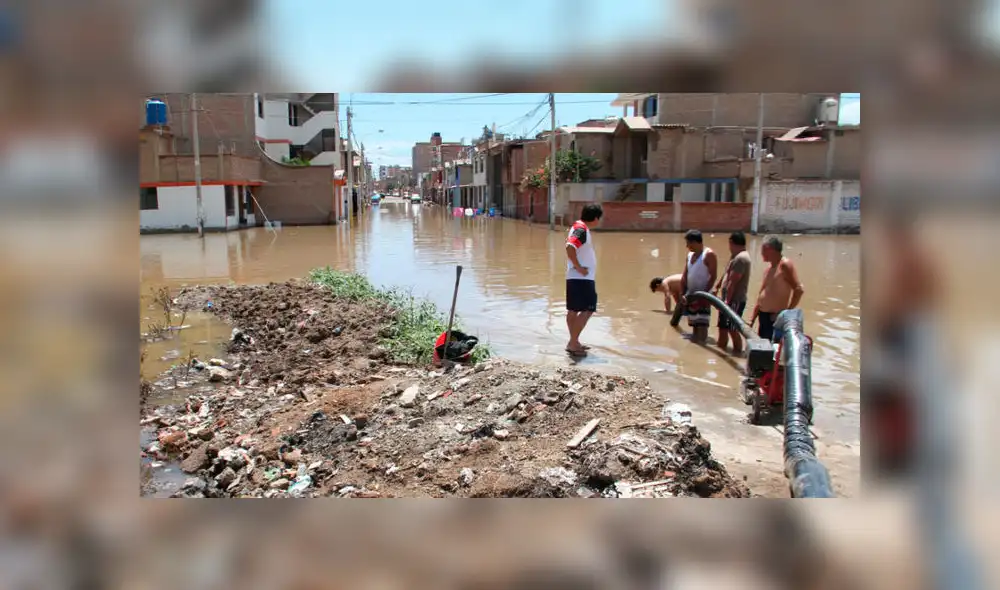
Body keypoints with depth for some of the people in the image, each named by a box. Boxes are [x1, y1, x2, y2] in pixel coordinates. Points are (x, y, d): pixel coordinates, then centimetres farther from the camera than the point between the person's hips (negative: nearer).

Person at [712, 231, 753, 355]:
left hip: (735, 300, -10)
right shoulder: (735, 256, 14)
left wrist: (727, 300, -23)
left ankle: (738, 353, 1)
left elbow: (733, 282, -22)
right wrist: (717, 287, 27)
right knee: (723, 327, 17)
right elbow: (726, 274, 24)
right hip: (729, 299, 10)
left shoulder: (741, 258, -19)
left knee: (732, 329, -7)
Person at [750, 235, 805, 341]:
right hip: (764, 317, 9)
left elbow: (799, 289, -20)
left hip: (776, 319, -9)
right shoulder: (768, 270, 16)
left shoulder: (785, 265, -11)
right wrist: (752, 319, 16)